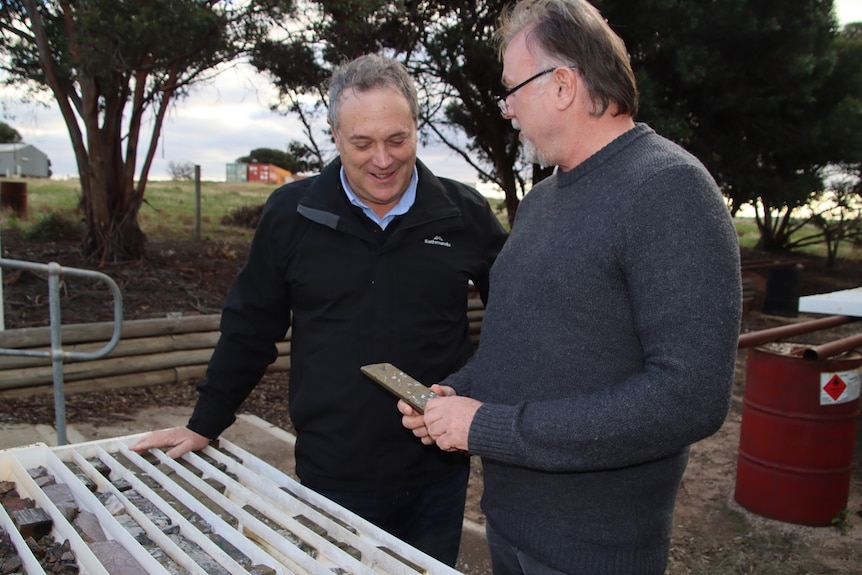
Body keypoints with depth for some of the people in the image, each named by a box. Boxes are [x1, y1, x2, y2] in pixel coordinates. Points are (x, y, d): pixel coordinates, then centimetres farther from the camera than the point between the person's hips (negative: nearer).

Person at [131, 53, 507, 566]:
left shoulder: (465, 214, -4)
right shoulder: (292, 214, -4)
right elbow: (250, 328, 4)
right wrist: (205, 425, 9)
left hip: (438, 473, 1)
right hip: (333, 477, 0)